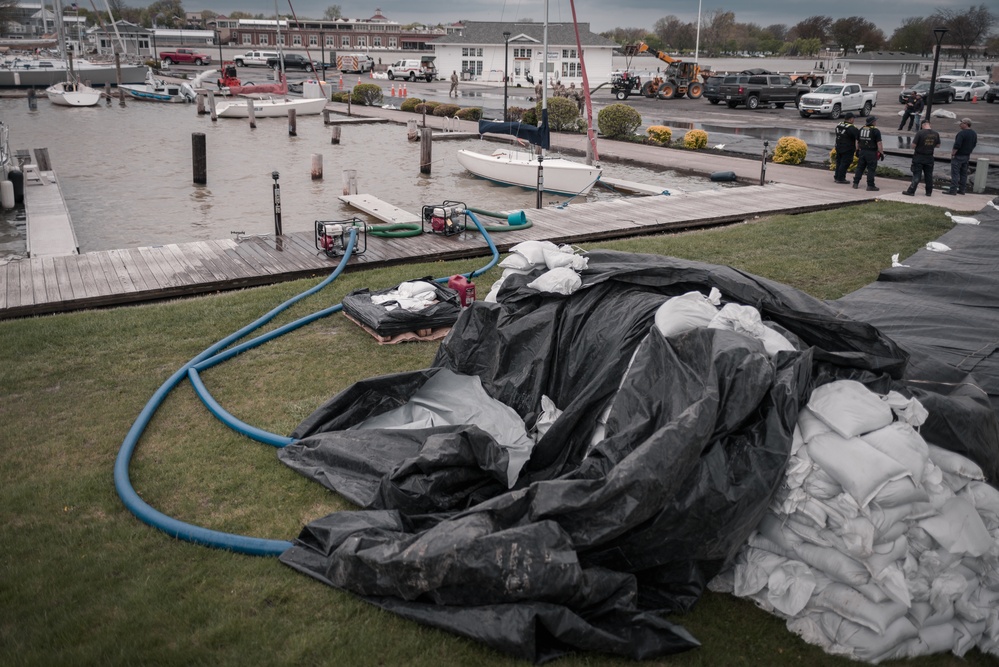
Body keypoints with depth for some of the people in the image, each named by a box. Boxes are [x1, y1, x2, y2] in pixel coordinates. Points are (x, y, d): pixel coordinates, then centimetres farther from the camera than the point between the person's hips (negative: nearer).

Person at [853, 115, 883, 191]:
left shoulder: (861, 129, 9)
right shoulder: (876, 131, -11)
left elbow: (857, 142, 15)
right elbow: (879, 144, -14)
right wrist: (882, 153, -7)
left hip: (862, 151, 6)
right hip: (872, 153, -6)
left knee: (860, 168, 13)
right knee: (871, 169, -1)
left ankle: (855, 183, 15)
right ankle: (870, 185, -1)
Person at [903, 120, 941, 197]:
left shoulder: (920, 133, -15)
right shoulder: (936, 134, 1)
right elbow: (938, 145, 11)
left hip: (919, 156, -4)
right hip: (930, 158, 4)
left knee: (916, 175, 0)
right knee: (929, 175, 12)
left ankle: (911, 191, 2)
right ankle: (929, 192, 18)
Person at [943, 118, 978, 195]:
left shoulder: (962, 133, -19)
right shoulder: (974, 133, 9)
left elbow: (957, 145, -23)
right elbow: (974, 144, 16)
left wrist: (952, 154, -14)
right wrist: (968, 151, 20)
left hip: (958, 156, -8)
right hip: (967, 156, 8)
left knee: (955, 173, -6)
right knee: (964, 173, 13)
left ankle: (953, 190, -7)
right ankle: (962, 190, 16)